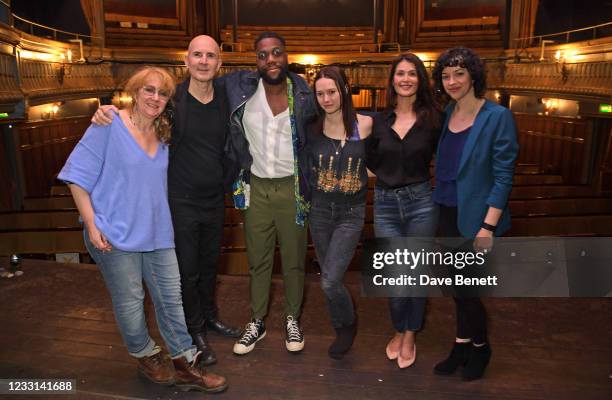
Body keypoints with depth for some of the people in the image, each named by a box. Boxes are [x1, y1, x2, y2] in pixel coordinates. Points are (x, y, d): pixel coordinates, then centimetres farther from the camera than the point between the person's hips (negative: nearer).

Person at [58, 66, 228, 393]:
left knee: (172, 298, 7)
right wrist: (92, 225, -14)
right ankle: (146, 356, 33)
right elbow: (77, 177, -10)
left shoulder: (163, 134, 8)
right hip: (115, 234, -5)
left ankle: (186, 365, 21)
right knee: (130, 301, 8)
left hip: (158, 233, 5)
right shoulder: (109, 126, -10)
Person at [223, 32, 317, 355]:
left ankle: (292, 320, 33)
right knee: (258, 261, 13)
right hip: (257, 187, 1)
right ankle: (257, 322, 31)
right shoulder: (240, 88, -5)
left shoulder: (303, 94, -5)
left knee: (294, 261, 12)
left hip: (292, 188, 0)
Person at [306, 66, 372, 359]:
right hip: (320, 210, 3)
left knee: (330, 282, -11)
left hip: (351, 213, -3)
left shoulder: (364, 124, -10)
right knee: (328, 278, 14)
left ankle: (348, 324, 21)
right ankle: (341, 329, 41)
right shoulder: (313, 128, -2)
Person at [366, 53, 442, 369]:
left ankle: (410, 336, 29)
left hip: (421, 202, -1)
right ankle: (398, 331, 29)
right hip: (385, 204, 1)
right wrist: (390, 179, 3)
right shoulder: (379, 121, 3)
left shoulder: (432, 119, -2)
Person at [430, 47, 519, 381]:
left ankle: (480, 347, 31)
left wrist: (488, 226, -18)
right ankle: (462, 345, 35)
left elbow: (503, 176, -14)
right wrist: (436, 210, 8)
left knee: (469, 286, 5)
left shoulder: (497, 117, -13)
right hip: (448, 212, 6)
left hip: (476, 216, -6)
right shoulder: (446, 113, 4)